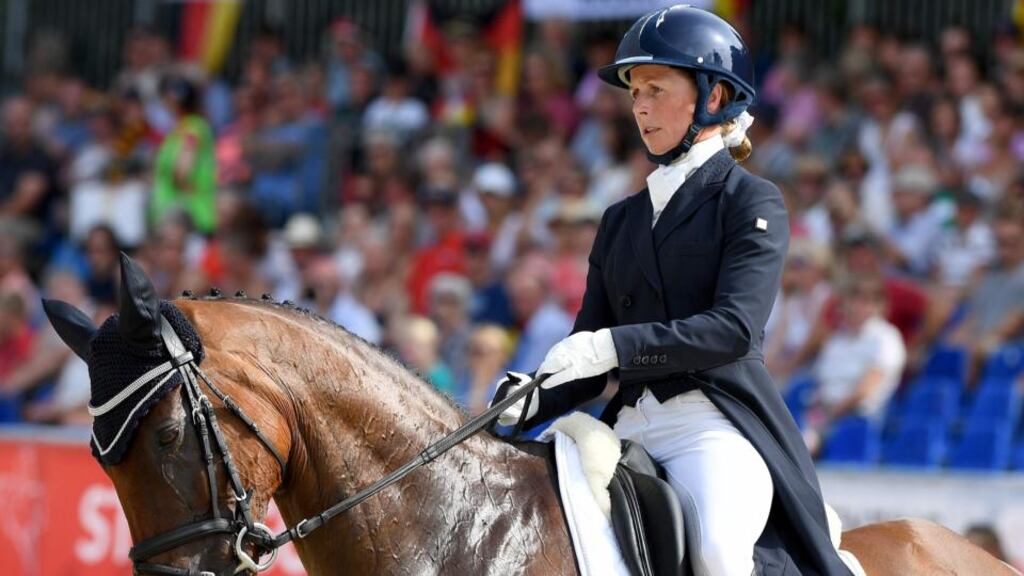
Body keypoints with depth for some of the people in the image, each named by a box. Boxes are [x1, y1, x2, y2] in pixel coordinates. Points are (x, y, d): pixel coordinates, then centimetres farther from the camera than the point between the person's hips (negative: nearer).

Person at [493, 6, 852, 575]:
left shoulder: (752, 202, 3)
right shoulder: (622, 220, 21)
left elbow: (733, 329, -12)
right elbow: (588, 357, 19)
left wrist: (617, 346, -22)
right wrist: (530, 403, -3)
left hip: (718, 422, -6)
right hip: (631, 428, 6)